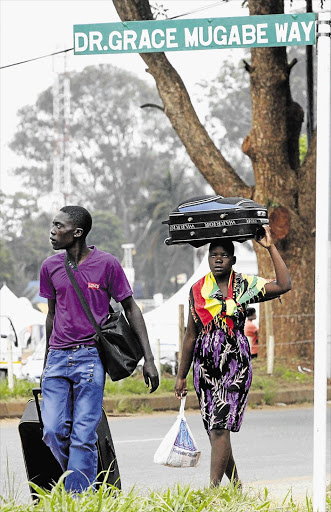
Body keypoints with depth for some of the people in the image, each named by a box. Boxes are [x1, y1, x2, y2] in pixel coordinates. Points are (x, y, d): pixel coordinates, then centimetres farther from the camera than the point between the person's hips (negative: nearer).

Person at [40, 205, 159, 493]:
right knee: (54, 431, -6)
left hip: (90, 358, -4)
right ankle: (79, 479, 17)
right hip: (57, 359, 4)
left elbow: (131, 309, 3)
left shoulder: (107, 264, -3)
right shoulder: (50, 267, 9)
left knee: (83, 436, -8)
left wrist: (148, 359, -1)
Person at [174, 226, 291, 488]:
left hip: (235, 363, -4)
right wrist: (181, 376, 16)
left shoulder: (245, 285, 1)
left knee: (220, 428, -13)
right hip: (205, 365, 4)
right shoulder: (198, 290, 9)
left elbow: (283, 285, -14)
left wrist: (271, 247, -13)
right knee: (215, 430, 6)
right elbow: (191, 336, 15)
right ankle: (236, 485, 21)